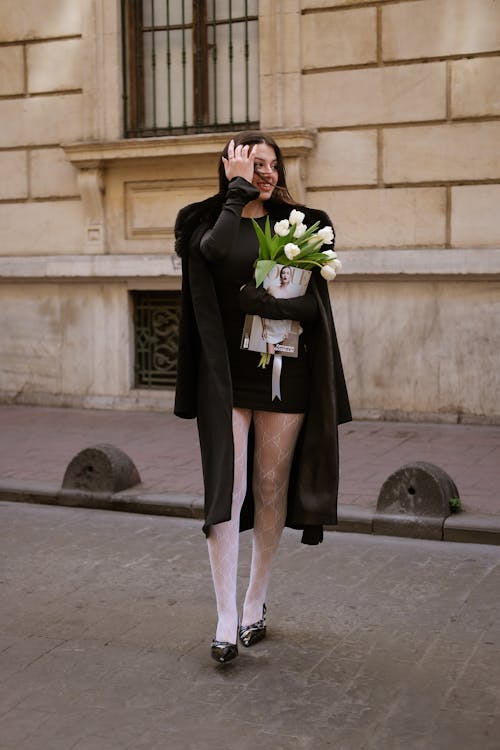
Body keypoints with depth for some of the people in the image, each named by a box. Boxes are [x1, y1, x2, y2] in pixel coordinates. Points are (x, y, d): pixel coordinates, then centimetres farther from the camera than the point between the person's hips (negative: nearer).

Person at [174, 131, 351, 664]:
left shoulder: (297, 224, 10)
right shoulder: (206, 221, 5)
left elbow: (313, 305, 1)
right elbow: (217, 250, -21)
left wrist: (259, 302, -15)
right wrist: (238, 190, -11)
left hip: (284, 374, 2)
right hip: (226, 373, -2)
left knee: (271, 488, 4)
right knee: (227, 486, -8)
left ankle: (255, 603, 19)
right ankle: (226, 619, -4)